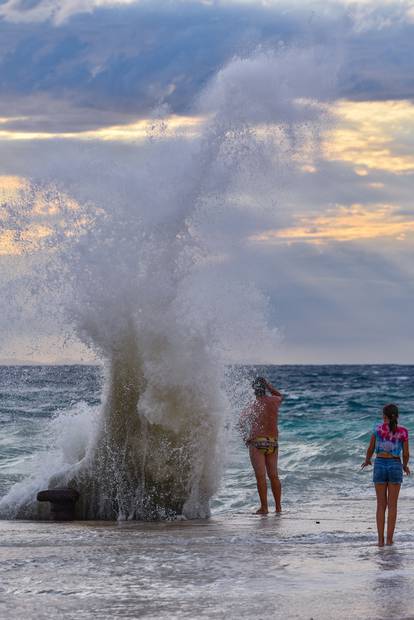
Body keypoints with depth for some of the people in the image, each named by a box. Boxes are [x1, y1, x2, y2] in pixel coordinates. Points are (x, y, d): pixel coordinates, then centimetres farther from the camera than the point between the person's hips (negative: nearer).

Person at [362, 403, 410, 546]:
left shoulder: (378, 428, -2)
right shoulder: (403, 431, -3)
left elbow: (370, 448, 6)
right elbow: (406, 453, 0)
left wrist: (367, 460, 27)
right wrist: (405, 465, 22)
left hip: (380, 465, 0)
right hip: (395, 466, 0)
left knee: (381, 505, 6)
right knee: (392, 505, 6)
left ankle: (380, 539, 1)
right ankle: (389, 539, 2)